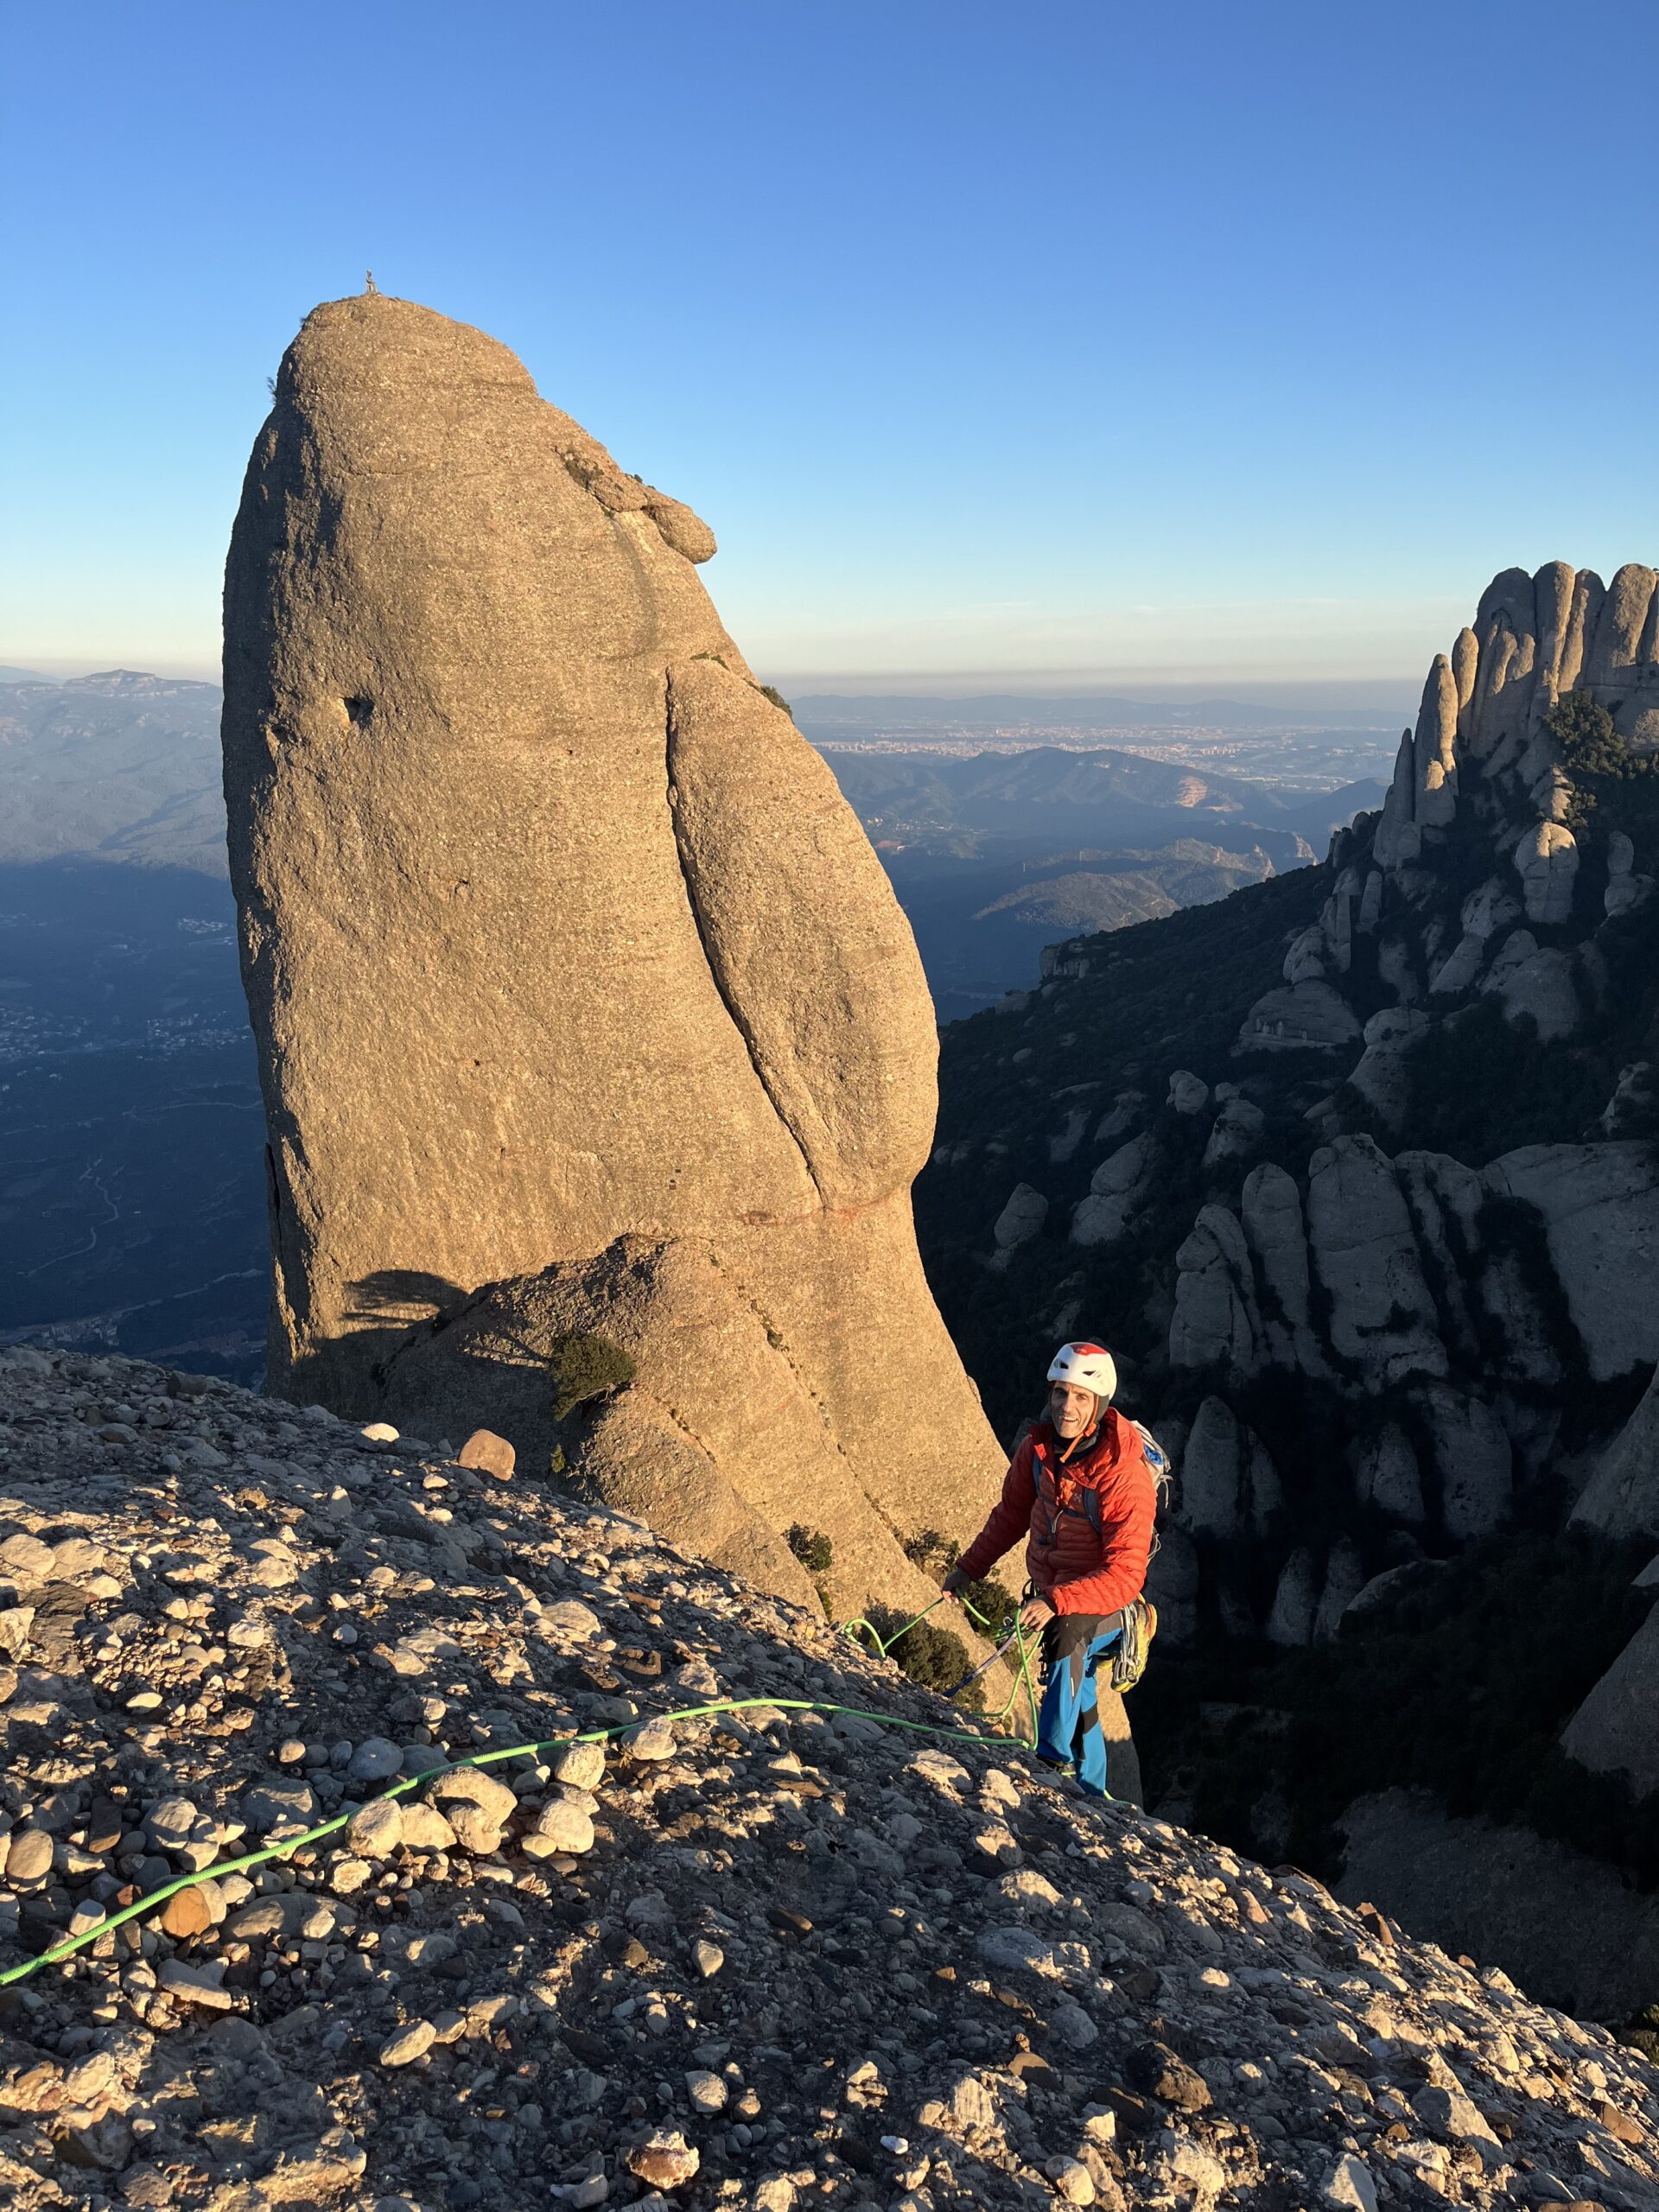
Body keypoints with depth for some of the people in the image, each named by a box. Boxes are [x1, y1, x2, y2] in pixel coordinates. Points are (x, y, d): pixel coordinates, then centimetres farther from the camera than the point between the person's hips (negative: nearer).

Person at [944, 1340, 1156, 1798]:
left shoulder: (1126, 1476, -30)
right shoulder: (1038, 1446, -11)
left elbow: (1125, 1576, -32)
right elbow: (1012, 1513, 7)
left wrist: (1056, 1602, -42)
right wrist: (970, 1567, 4)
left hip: (1103, 1605, -6)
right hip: (1049, 1592, 6)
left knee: (1069, 1633, -35)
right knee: (1077, 1699, 21)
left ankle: (1053, 1760, -20)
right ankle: (1090, 1790, 45)